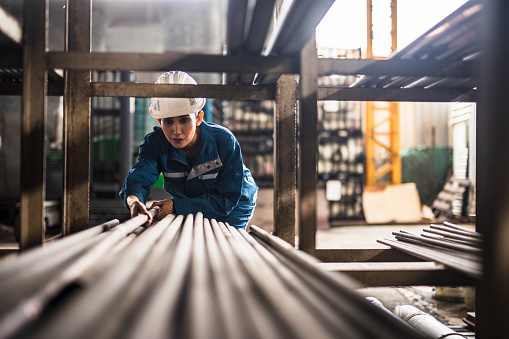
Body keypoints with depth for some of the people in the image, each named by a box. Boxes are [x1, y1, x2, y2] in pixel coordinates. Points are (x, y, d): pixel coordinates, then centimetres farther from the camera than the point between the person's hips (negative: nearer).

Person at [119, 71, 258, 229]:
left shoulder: (224, 141, -32)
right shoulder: (155, 143, -23)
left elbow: (226, 200, -31)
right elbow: (139, 176, -39)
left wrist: (176, 205, -42)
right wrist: (133, 200, -66)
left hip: (233, 209, -2)